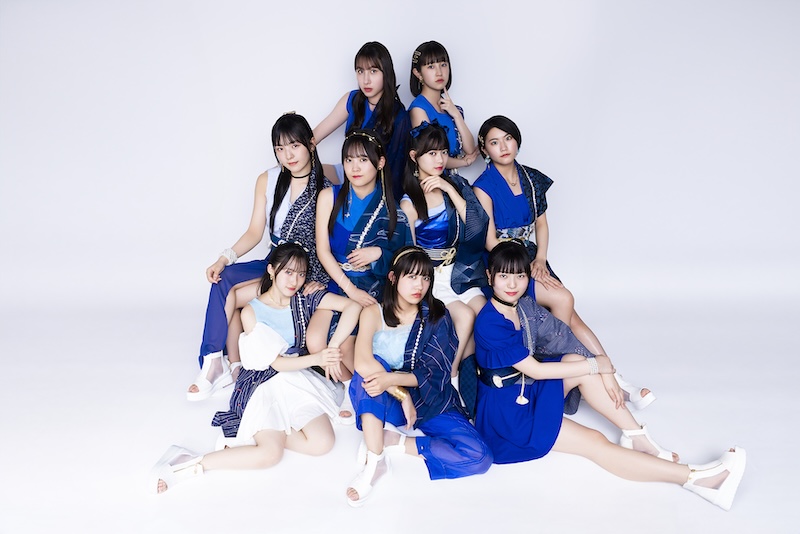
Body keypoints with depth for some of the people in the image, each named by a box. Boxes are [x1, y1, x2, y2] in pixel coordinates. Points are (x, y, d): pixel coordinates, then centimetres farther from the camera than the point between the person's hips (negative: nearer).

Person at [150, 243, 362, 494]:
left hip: (299, 379, 4)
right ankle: (189, 464, -16)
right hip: (263, 383, -4)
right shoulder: (252, 312, -7)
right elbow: (275, 362, -11)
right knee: (270, 454, -27)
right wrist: (317, 358, -25)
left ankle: (255, 433, -5)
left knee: (322, 443, -21)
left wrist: (332, 349, -17)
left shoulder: (305, 299, 1)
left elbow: (353, 306, -7)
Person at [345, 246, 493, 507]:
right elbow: (362, 363, -22)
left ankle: (395, 441, -10)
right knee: (370, 372, -34)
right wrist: (402, 395, -26)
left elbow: (435, 373, -12)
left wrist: (391, 379, -29)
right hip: (386, 403, -1)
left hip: (429, 401, 1)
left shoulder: (437, 316, -1)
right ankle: (374, 463, -29)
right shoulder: (374, 313, -5)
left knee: (478, 456, -23)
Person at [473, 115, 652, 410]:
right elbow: (490, 241, -12)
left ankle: (613, 380, -12)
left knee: (572, 318, -11)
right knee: (563, 299, -24)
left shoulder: (530, 178, 9)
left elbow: (541, 223, 12)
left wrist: (540, 259, -5)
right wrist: (528, 268, -16)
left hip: (531, 258, 5)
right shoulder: (483, 187, -9)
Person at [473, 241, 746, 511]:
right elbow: (534, 370, -20)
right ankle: (695, 477, -24)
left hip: (531, 390, 8)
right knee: (595, 443, -17)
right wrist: (594, 365, -15)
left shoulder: (525, 305, 2)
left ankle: (636, 436, -14)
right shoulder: (489, 323, -23)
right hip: (507, 410, -8)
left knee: (577, 359, -17)